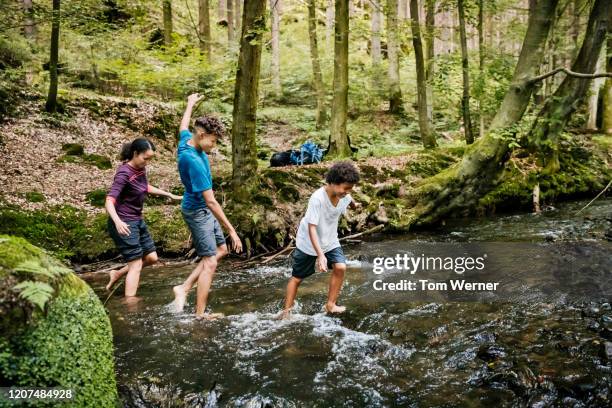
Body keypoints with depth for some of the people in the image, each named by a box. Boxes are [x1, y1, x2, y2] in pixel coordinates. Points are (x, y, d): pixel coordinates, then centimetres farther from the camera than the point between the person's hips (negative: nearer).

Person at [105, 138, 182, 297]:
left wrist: (170, 195, 25)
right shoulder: (124, 173, -21)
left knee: (151, 258, 13)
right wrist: (117, 222, -47)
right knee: (136, 265, -5)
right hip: (124, 225, -8)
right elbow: (109, 201, -29)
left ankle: (117, 274, 28)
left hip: (138, 221, 8)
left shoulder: (141, 168, 2)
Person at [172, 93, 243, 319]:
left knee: (221, 250, 14)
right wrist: (232, 230, -29)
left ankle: (184, 287, 15)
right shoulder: (194, 161, -31)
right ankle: (200, 314, 1)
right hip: (197, 211, -10)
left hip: (202, 210, 10)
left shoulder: (186, 140, -5)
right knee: (210, 262, -6)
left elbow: (183, 127, 23)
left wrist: (190, 104, 41)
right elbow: (210, 201, -32)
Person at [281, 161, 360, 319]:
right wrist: (320, 255, -40)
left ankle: (330, 304, 2)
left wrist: (354, 205, 36)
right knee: (297, 277, 7)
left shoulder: (345, 197, -15)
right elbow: (312, 228, -34)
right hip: (308, 243, -5)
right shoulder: (317, 198, -34)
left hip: (330, 241, 5)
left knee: (340, 267, -15)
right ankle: (287, 310, 21)